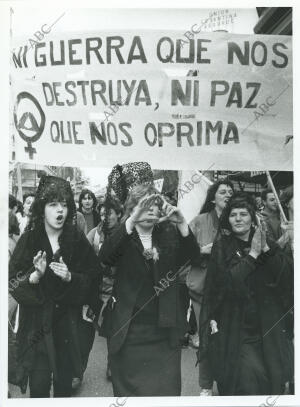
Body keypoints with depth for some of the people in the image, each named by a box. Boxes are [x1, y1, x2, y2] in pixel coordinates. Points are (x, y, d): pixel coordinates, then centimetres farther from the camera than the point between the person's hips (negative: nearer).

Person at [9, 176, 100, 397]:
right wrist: (35, 275, -23)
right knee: (39, 386, -3)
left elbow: (93, 279, -1)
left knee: (64, 383, 11)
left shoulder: (78, 241, -1)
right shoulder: (29, 240, -2)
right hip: (37, 325, -1)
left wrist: (71, 277, -18)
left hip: (68, 325, 1)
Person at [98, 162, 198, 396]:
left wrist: (182, 223, -30)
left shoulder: (168, 235, 3)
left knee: (166, 392, 9)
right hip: (128, 334, -1)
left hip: (165, 333, 2)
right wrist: (131, 221, -37)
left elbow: (191, 255, -13)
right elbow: (105, 256, -24)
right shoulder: (123, 238, -3)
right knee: (128, 393, 12)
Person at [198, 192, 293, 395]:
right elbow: (225, 281, -15)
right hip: (235, 332, -3)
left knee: (275, 383, 1)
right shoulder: (221, 248, -2)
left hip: (268, 331, 3)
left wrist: (266, 249, -20)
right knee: (249, 381, -13)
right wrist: (253, 254, -20)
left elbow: (286, 277, -7)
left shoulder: (268, 245, 7)